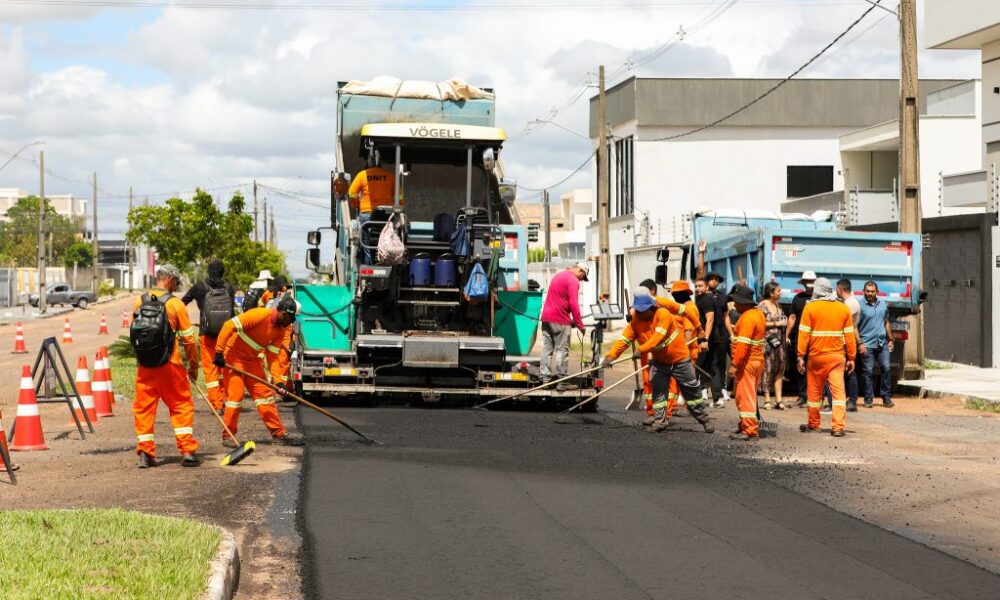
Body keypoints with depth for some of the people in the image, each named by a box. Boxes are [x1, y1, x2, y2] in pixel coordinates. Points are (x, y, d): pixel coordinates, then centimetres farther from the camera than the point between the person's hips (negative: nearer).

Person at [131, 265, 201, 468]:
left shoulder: (140, 301, 4)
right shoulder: (175, 303, -6)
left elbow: (134, 332, 13)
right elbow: (189, 339, -4)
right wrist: (193, 366, 8)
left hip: (145, 366, 3)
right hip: (170, 366, -3)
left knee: (144, 407, 10)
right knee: (182, 406, 7)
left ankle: (145, 452, 7)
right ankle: (187, 451, 2)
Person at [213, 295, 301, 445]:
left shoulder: (281, 330, 0)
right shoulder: (260, 315, -24)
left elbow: (272, 354, 1)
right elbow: (229, 325, -26)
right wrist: (219, 352, -26)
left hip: (253, 359, 7)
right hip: (234, 356, -7)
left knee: (264, 392, 5)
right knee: (235, 394, -8)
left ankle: (278, 433, 10)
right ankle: (228, 436, 4)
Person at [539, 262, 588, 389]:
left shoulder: (558, 276, 20)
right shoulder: (573, 280, -8)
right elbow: (573, 304, -15)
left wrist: (571, 320, 24)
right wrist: (580, 325, -10)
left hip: (546, 317, 8)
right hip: (560, 321, -8)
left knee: (547, 349, 9)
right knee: (562, 350, -2)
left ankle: (545, 379, 9)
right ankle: (561, 382, -1)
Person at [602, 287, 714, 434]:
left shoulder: (663, 314, -27)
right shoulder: (635, 321, -11)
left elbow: (658, 336, -38)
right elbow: (623, 339, -18)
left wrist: (641, 349, -47)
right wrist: (610, 356, -32)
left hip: (679, 359, -4)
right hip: (659, 361, 4)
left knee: (692, 390, 6)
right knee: (658, 390, -5)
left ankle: (704, 419, 19)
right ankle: (660, 421, 5)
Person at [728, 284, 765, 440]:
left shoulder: (747, 317, -18)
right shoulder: (758, 313, 13)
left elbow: (743, 344, -24)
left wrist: (734, 364, -24)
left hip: (746, 362, -10)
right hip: (757, 360, 10)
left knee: (744, 396, -6)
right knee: (748, 395, 18)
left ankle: (750, 430, -4)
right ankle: (746, 426, 25)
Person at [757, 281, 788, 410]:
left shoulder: (778, 305, 16)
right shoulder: (762, 305, -6)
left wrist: (785, 323, 7)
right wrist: (776, 324, -12)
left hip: (779, 341, 7)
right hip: (767, 341, -7)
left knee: (779, 370, 3)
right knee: (767, 370, -4)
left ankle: (779, 399, 4)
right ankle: (767, 399, 0)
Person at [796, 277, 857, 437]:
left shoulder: (810, 307, -4)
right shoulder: (843, 309, 4)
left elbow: (804, 334, -6)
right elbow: (849, 335, 6)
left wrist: (801, 356, -2)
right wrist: (851, 358, 11)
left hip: (816, 356, -1)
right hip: (837, 356, 1)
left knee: (814, 391, 12)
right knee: (838, 391, -1)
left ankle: (813, 424, 24)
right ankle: (838, 427, -10)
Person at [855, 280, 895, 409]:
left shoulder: (883, 304, 11)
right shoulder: (860, 306, -5)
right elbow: (855, 327, -7)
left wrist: (891, 340, 17)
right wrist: (859, 344, -13)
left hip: (882, 343, 4)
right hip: (867, 345, -4)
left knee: (886, 368, -2)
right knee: (868, 371, -2)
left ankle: (886, 397, 7)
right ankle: (868, 399, 6)